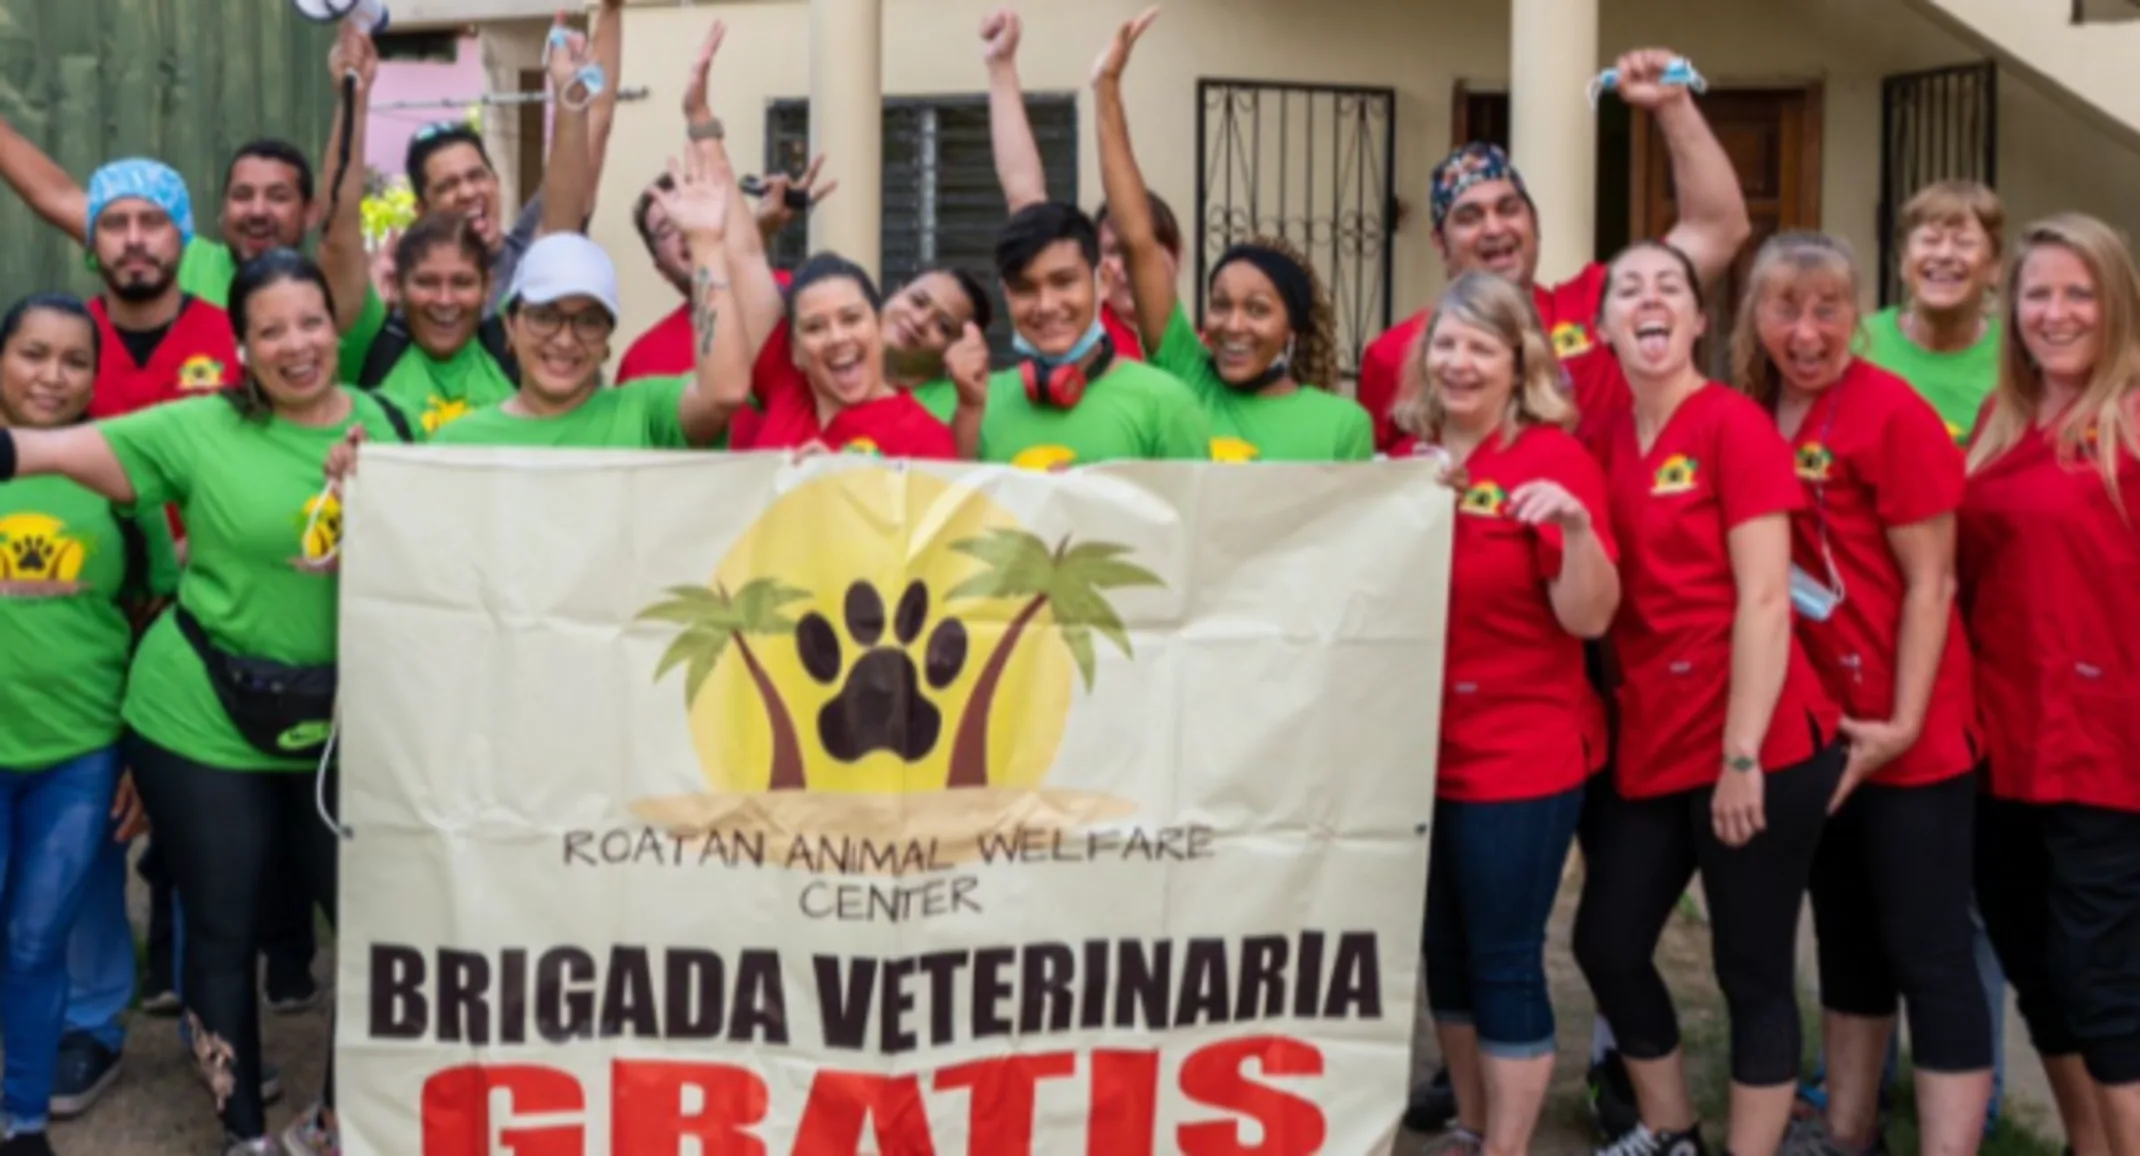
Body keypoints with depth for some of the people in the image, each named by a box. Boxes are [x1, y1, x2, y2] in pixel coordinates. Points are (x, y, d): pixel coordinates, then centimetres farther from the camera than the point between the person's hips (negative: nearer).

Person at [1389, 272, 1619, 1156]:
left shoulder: (1553, 458, -10)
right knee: (1442, 951, 16)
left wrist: (1576, 526, -32)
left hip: (1520, 755, -6)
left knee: (1504, 960, -1)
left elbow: (1588, 616, -16)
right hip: (1420, 748, 7)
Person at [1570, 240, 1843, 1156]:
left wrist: (1743, 755, -17)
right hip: (1649, 745, 7)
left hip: (1755, 747, -7)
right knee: (1606, 943, 14)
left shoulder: (1735, 424, -9)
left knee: (1752, 969, 4)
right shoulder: (1607, 440, 9)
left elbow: (1764, 600, -14)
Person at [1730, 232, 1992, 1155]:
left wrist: (1902, 723, -16)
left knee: (1929, 952, -3)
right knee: (1845, 936, 18)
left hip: (1906, 736, -7)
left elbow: (1929, 583, -13)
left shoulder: (1894, 415, -13)